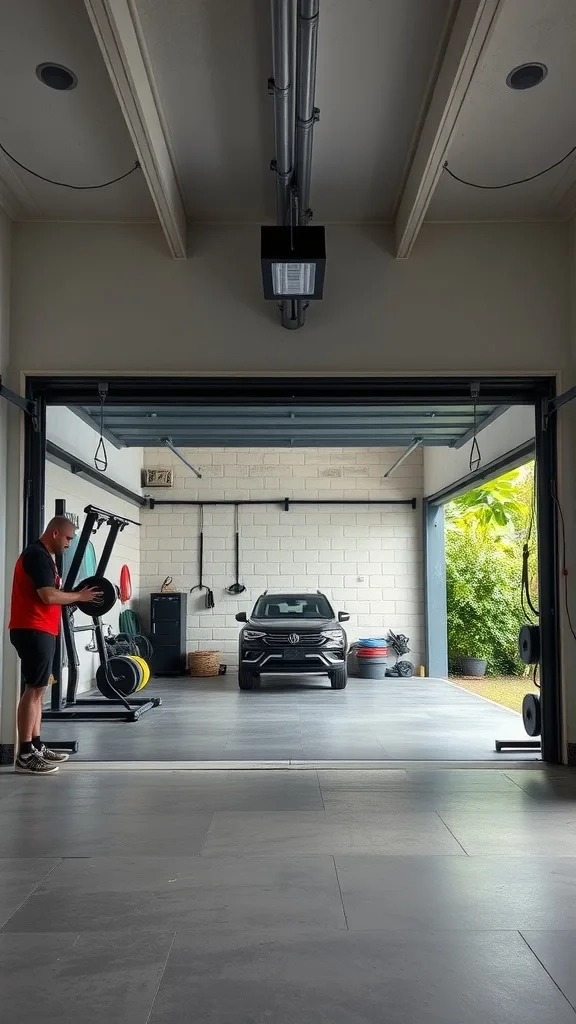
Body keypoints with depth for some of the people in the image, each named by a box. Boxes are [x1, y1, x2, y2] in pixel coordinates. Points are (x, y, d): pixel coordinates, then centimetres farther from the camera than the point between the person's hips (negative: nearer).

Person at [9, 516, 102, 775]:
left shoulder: (42, 556, 19)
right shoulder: (37, 555, -14)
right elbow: (48, 596, -21)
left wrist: (75, 596, 7)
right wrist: (80, 596, -9)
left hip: (40, 630, 11)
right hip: (33, 631, -11)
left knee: (37, 689, 12)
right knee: (35, 689, -10)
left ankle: (35, 746, 18)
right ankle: (25, 755, -8)